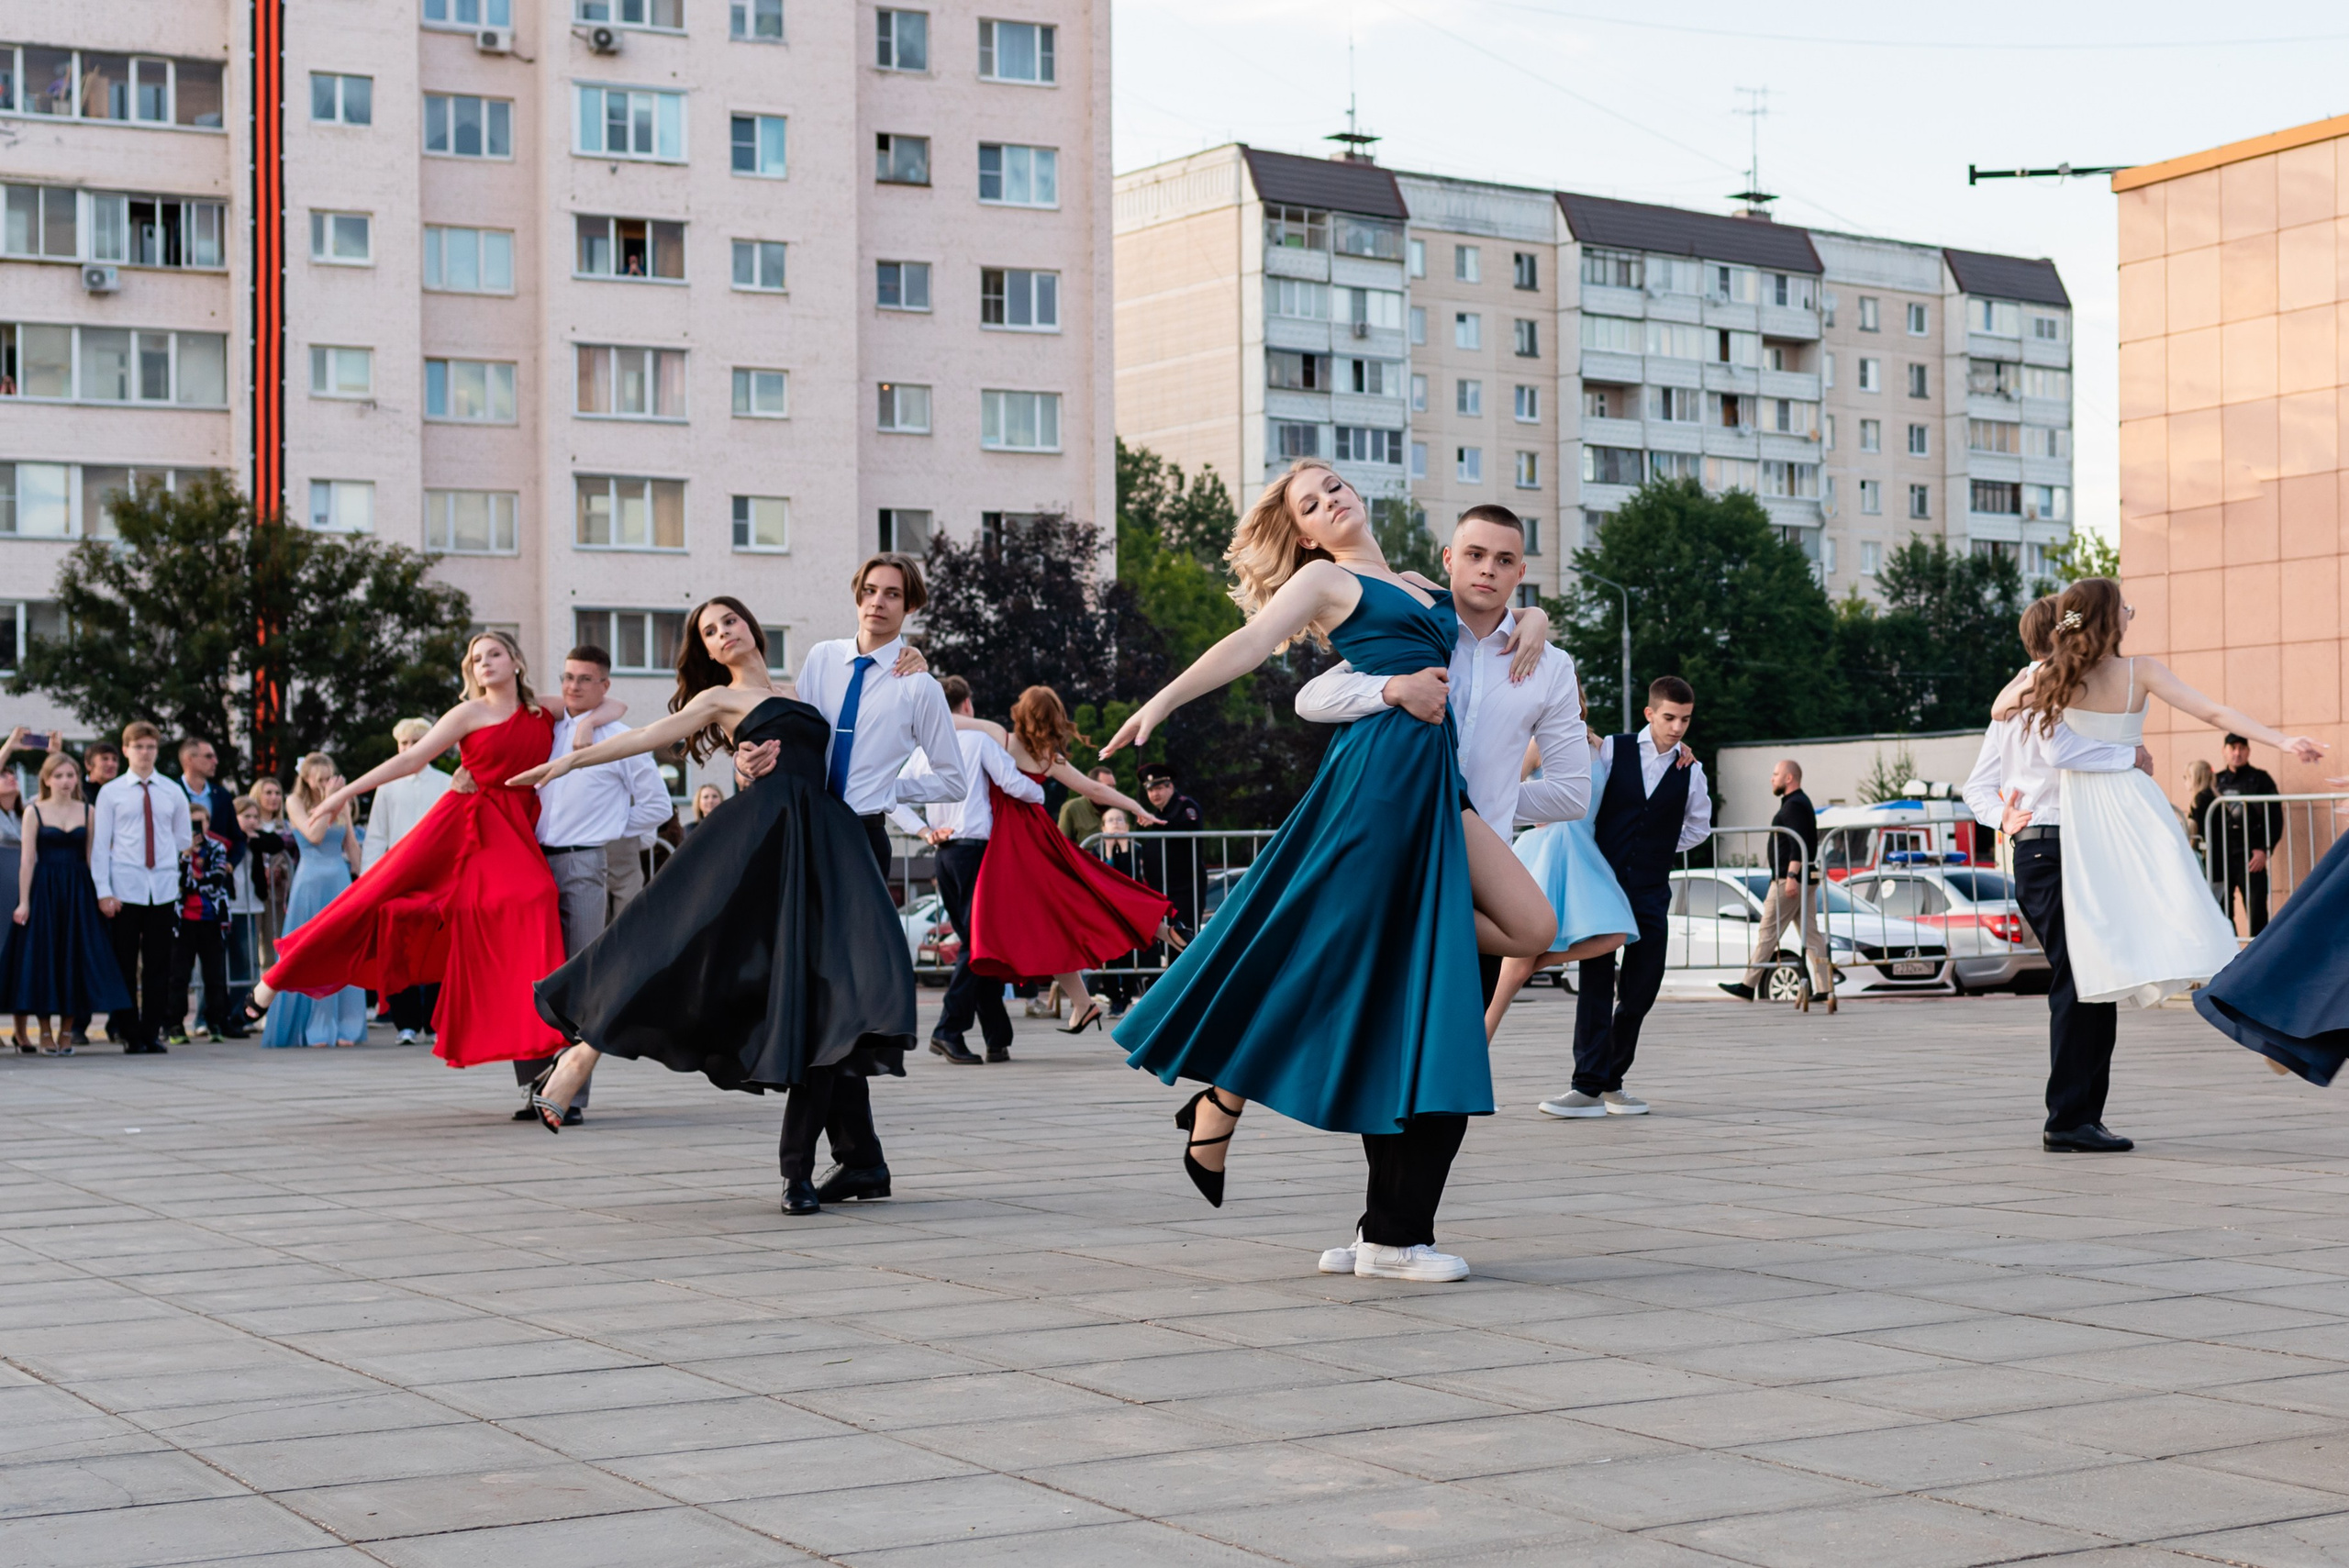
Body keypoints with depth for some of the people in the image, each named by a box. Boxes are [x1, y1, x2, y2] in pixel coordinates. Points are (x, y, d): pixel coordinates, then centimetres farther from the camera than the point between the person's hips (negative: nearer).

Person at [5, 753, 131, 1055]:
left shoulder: (87, 812, 8)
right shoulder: (34, 812, 2)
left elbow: (91, 857, 7)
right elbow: (27, 859, -2)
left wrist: (99, 895, 2)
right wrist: (23, 901, -7)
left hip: (78, 893, 2)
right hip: (43, 891, -2)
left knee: (75, 958, 1)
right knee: (43, 958, 0)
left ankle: (67, 1032, 8)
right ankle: (46, 1034, 7)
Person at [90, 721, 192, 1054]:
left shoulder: (173, 792, 10)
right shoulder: (110, 793, 3)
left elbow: (183, 840, 15)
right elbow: (99, 845, -1)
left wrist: (175, 872, 6)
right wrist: (104, 891, -8)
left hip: (164, 890, 2)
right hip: (125, 890, -2)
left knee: (159, 965, 2)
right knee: (124, 964, 0)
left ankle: (153, 1033, 8)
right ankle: (130, 1035, 6)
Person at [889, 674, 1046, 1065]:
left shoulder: (924, 750, 11)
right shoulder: (978, 740, -4)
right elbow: (1013, 783, -9)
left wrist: (924, 832, 4)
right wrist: (1040, 793, 10)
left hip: (943, 853, 6)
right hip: (974, 848, -6)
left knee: (974, 941, 11)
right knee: (977, 942, -6)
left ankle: (998, 1037, 14)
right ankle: (948, 1030, -19)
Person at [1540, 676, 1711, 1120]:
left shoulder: (1691, 771, 6)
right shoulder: (1612, 750, 0)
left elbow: (1698, 828, 21)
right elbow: (1582, 805, 2)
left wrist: (1658, 848, 12)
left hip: (1650, 890, 3)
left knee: (1641, 990, 2)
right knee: (1596, 981, -9)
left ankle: (1611, 1081, 15)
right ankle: (1588, 1086, -12)